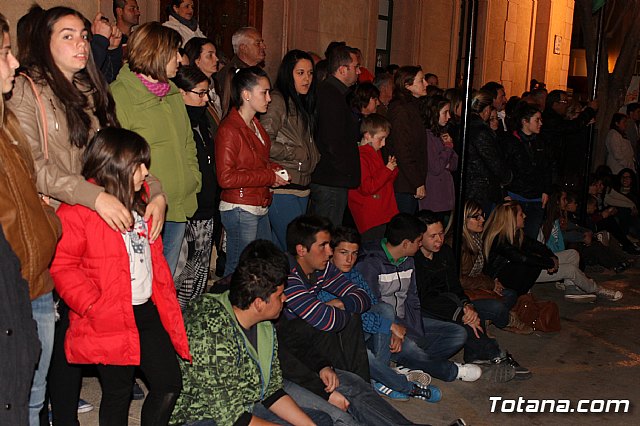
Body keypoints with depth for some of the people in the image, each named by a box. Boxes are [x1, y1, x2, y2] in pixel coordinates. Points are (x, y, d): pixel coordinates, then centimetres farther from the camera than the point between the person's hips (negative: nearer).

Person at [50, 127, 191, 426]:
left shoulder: (139, 201, 12)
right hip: (110, 321, -7)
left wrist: (167, 298, 16)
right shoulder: (78, 209, -13)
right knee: (118, 393, 8)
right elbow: (62, 265, -15)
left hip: (149, 310, 7)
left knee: (169, 385, 10)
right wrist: (92, 305, -22)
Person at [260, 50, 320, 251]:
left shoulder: (304, 103, 20)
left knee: (280, 248, 12)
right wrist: (297, 154, -9)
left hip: (301, 187, 8)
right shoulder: (277, 100, -9)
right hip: (282, 187, -8)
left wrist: (314, 156, 6)